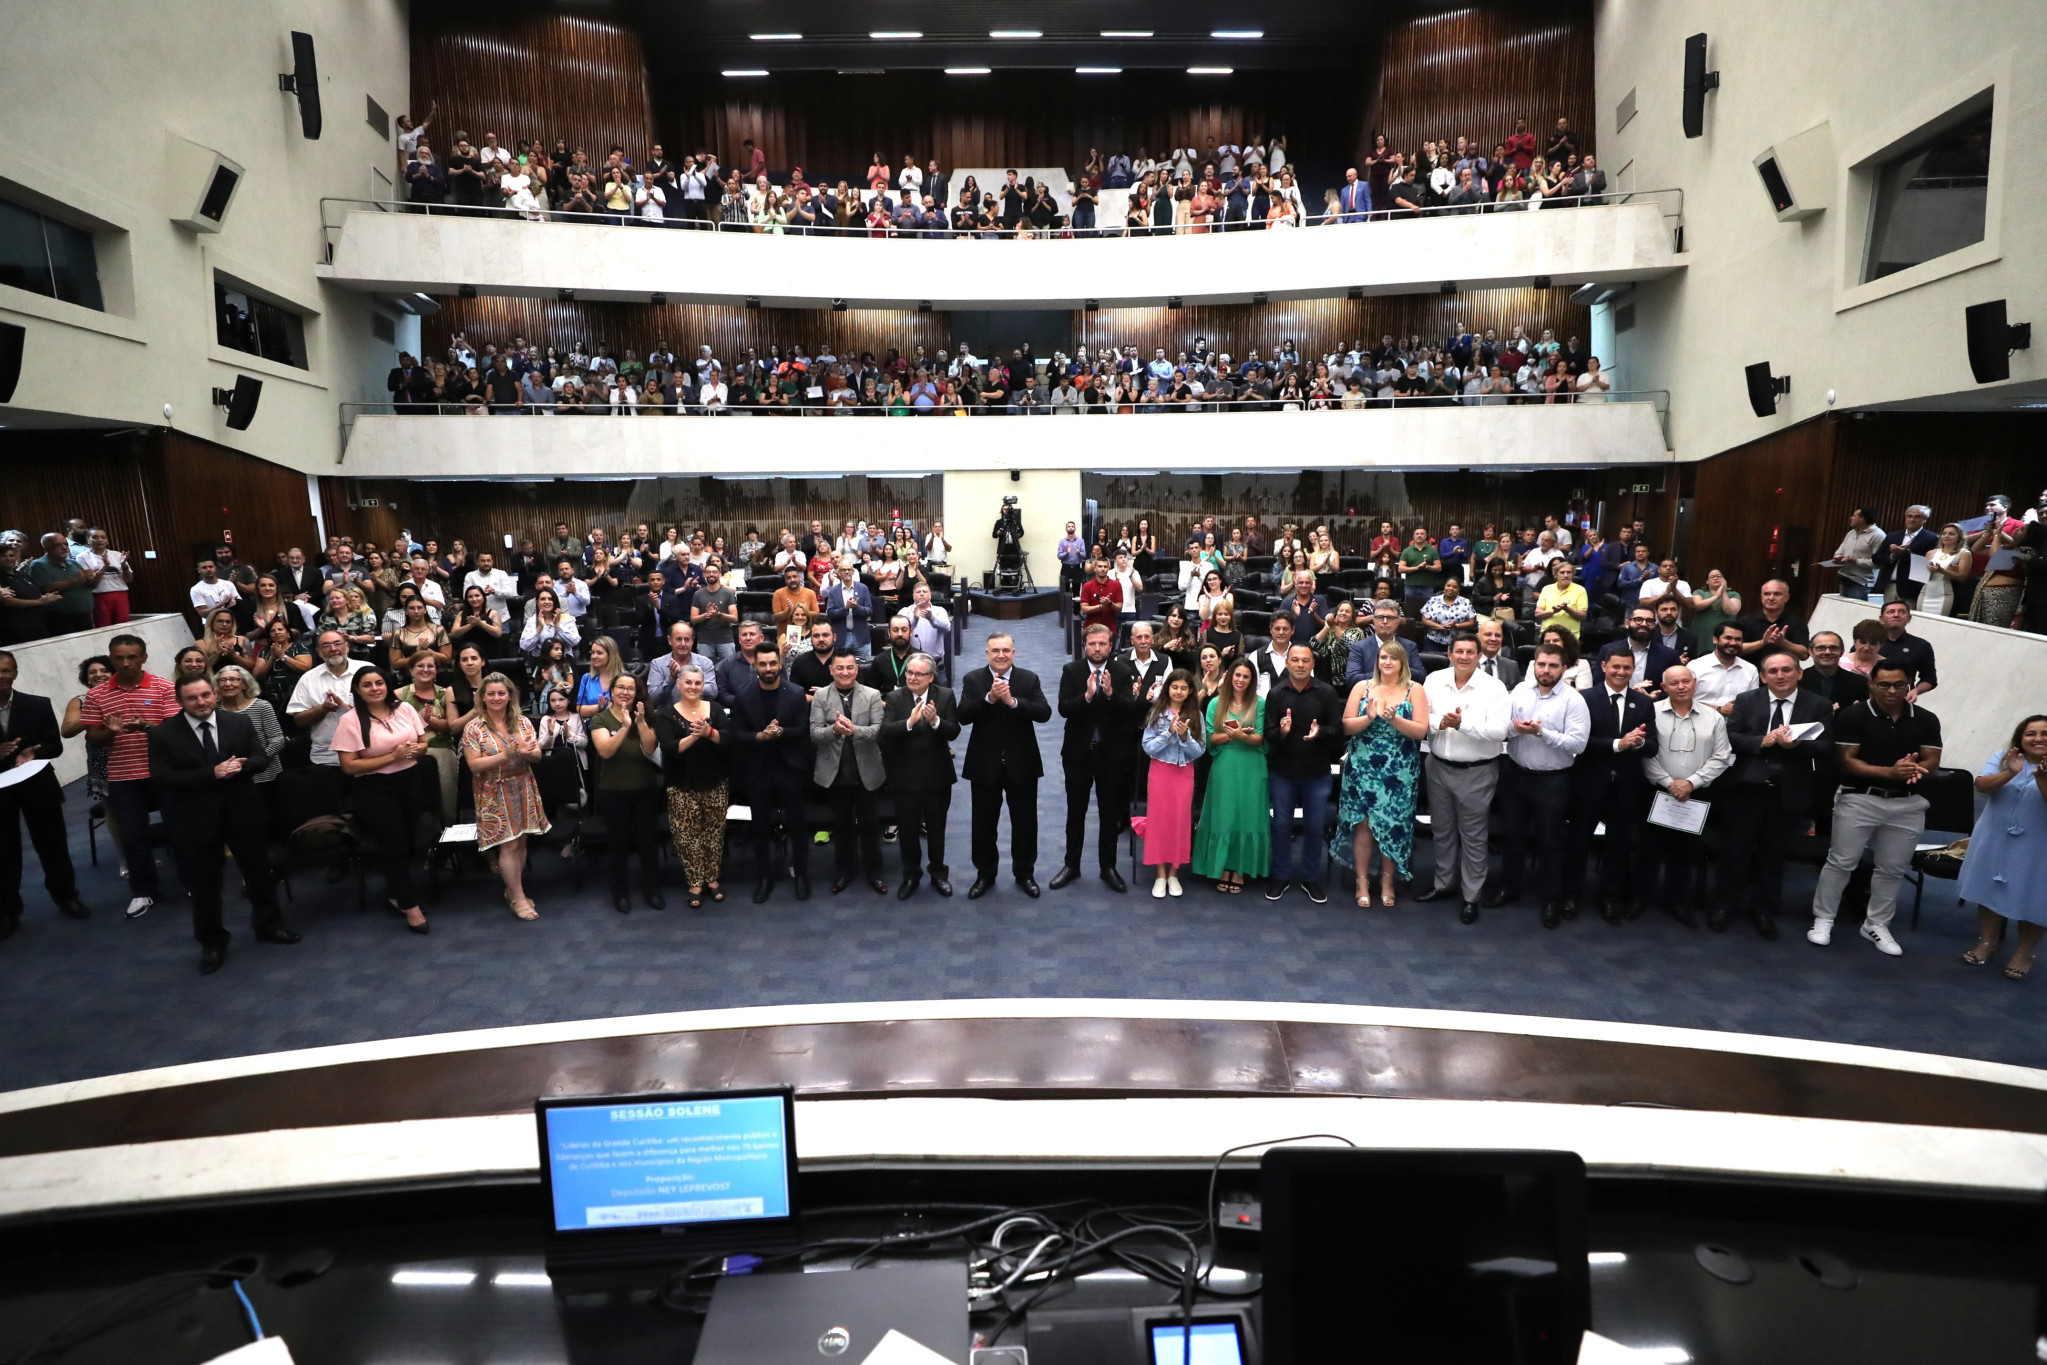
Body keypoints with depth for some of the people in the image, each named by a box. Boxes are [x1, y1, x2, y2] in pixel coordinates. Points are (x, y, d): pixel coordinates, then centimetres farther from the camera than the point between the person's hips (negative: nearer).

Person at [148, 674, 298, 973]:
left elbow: (260, 757, 2)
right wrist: (212, 774, -23)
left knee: (258, 871, 15)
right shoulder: (162, 734, -8)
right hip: (195, 818, -2)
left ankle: (268, 925, 34)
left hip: (241, 812, 2)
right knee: (203, 883, 9)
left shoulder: (240, 722, 0)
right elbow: (161, 778, -14)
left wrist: (241, 765, -22)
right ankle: (211, 943, 25)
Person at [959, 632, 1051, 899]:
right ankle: (985, 874, 27)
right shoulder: (973, 680, -3)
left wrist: (1013, 701, -26)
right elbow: (963, 716, -14)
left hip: (1022, 764, 0)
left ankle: (1025, 873, 27)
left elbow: (1045, 713, -14)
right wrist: (989, 697, -27)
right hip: (985, 764, 0)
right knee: (984, 823, 10)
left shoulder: (1029, 679, -2)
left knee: (1025, 822, 10)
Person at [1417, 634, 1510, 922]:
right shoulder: (1434, 680, 0)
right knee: (1442, 831, 19)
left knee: (1473, 837, 7)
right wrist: (1439, 722, -20)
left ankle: (1471, 896, 19)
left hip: (1476, 772, -4)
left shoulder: (1494, 687, -11)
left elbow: (1499, 730, -19)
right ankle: (1444, 883, 36)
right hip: (1438, 767, 4)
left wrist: (1462, 723, -28)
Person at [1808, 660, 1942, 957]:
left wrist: (1916, 769, -20)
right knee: (1841, 862, 0)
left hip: (1907, 804, 4)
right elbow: (1846, 762, -10)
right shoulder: (1852, 717, -6)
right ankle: (1823, 920, 10)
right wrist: (1890, 772, -22)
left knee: (1892, 869, 10)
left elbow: (1932, 762, 3)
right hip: (1859, 799, -3)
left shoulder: (1926, 720, 6)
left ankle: (1876, 924, 23)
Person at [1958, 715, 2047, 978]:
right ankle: (1987, 941, 30)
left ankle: (2024, 953, 23)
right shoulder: (2003, 758, -2)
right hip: (1994, 840, 2)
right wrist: (2009, 773, -31)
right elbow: (1981, 785, -14)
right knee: (1991, 890, 13)